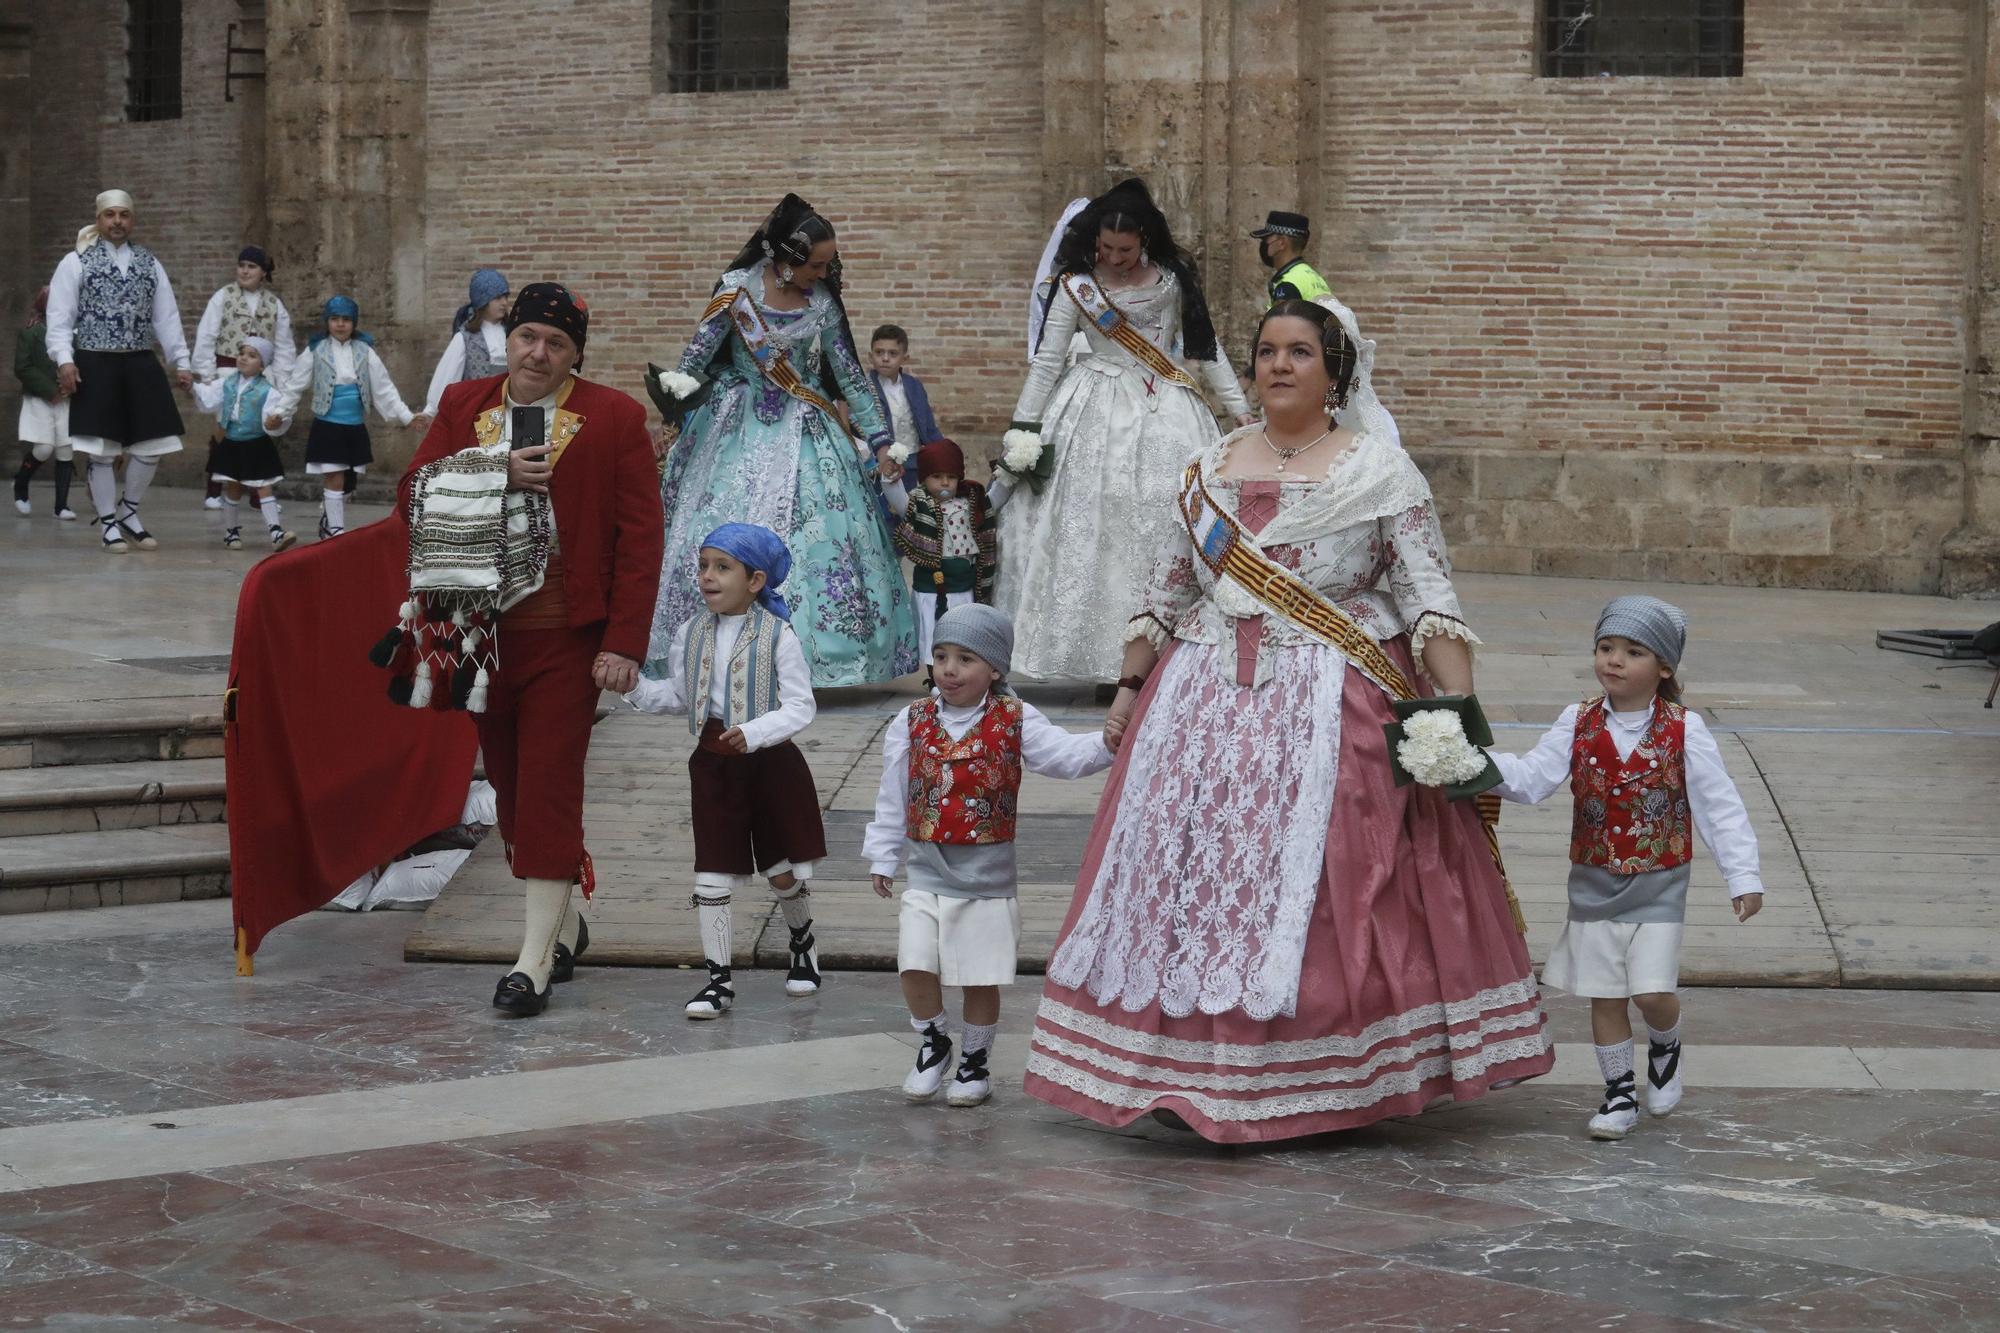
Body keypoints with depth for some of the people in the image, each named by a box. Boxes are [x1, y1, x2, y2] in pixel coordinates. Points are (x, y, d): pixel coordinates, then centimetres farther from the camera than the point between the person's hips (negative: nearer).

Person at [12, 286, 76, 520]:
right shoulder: (29, 332, -3)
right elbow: (22, 368, -7)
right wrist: (50, 390, -13)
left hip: (66, 401, 3)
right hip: (39, 399, -3)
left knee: (66, 452, -1)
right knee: (43, 449, -13)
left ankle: (61, 505, 6)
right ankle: (20, 484, 15)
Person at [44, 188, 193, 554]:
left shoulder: (149, 264, 12)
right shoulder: (76, 263, 0)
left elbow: (167, 317, 12)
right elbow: (60, 316, -5)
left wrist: (180, 362, 7)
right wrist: (64, 360, -16)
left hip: (141, 364, 4)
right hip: (95, 365, -4)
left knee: (151, 445, 3)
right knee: (102, 450, -1)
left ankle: (128, 512, 24)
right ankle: (108, 523, 11)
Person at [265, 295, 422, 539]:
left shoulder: (364, 352, 4)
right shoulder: (316, 352, -3)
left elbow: (384, 389, 5)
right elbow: (294, 386, -2)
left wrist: (406, 416, 1)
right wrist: (277, 413, -10)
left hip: (355, 428, 3)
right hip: (327, 427, -3)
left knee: (347, 482, 9)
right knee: (335, 480, -7)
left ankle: (328, 523, 26)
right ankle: (335, 531, -1)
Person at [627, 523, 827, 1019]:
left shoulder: (777, 635, -12)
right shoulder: (691, 633, 1)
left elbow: (800, 707, -14)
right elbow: (676, 695, 10)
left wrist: (754, 733, -28)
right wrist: (636, 685, -9)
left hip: (770, 759, -3)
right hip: (714, 759, 3)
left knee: (783, 871, 10)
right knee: (712, 877, 0)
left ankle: (803, 945, 39)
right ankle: (719, 978, 7)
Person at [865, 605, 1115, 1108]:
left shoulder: (1015, 721, -4)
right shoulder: (913, 722, 1)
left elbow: (1068, 755, -14)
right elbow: (892, 798, 8)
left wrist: (1111, 741, -31)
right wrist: (883, 857, 11)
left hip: (988, 877, -1)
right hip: (927, 873, 1)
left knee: (981, 980, 5)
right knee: (916, 967, -8)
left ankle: (975, 1060, 26)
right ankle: (933, 1043, 18)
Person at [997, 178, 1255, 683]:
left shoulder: (1173, 281, 3)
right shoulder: (1077, 286, -2)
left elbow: (1207, 351, 10)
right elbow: (1046, 361, 2)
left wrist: (1240, 409, 7)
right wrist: (1023, 429, 0)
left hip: (1165, 413, 2)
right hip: (1097, 414, -1)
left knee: (1165, 525, -3)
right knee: (1092, 530, -5)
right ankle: (1105, 659, -1)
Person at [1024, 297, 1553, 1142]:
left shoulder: (1380, 471, -1)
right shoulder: (1213, 468, 12)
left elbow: (1429, 599, -7)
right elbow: (1166, 591, 18)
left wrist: (1457, 710, -16)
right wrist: (1130, 686, 14)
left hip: (1332, 715, -4)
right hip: (1206, 707, 4)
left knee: (1324, 899, -6)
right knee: (1193, 883, 3)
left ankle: (1331, 1085, 4)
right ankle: (1198, 1076, 12)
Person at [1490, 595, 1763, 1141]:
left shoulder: (1684, 731, -8)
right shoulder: (1579, 723, -3)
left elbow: (1720, 805, -6)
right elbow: (1531, 779, -8)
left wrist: (1743, 875, -9)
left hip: (1658, 884, -2)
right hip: (1594, 883, 2)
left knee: (1652, 991, -9)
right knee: (1604, 994, 6)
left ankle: (1665, 1046, 25)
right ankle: (1620, 1093, 22)